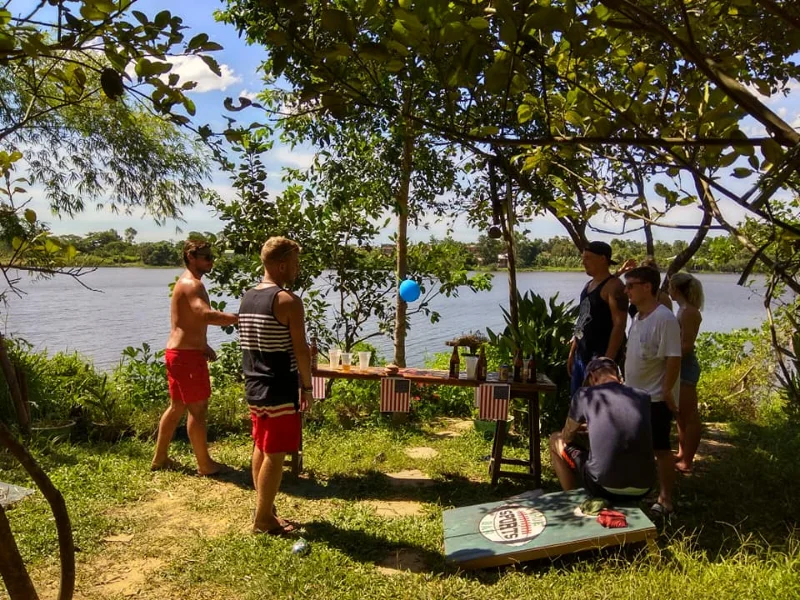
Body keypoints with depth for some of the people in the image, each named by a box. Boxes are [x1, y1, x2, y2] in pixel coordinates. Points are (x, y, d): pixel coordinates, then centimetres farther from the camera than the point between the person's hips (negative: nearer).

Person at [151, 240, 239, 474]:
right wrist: (240, 318, -35)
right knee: (198, 408, -2)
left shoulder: (187, 282, 18)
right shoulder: (192, 284, -16)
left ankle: (160, 458, 28)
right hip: (187, 355, -11)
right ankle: (205, 464, 7)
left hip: (180, 352, 11)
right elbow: (207, 315, -34)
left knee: (177, 406, 18)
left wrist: (204, 346, 16)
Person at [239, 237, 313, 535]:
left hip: (254, 386, 9)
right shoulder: (288, 301, -17)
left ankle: (264, 509, 31)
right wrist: (307, 386, -4)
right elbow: (301, 351, -16)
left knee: (261, 448, 18)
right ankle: (263, 520, 12)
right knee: (275, 454, 2)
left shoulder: (247, 298, 8)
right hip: (279, 390, -9)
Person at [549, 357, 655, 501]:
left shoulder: (584, 395, -2)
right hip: (643, 489, 4)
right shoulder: (643, 398, 7)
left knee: (556, 440, 19)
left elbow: (567, 437, 12)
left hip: (605, 488, -4)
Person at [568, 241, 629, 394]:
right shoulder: (588, 285, 15)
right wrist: (572, 352, 18)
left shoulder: (613, 286, -12)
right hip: (582, 355, 9)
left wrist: (607, 360, -23)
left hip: (600, 356, -9)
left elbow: (619, 325, -19)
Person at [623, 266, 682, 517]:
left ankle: (665, 500, 16)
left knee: (660, 449, 4)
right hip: (635, 395, 9)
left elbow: (674, 358, -22)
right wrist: (627, 386, 16)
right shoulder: (637, 317, 8)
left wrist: (667, 392, -21)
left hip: (656, 398, -9)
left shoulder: (664, 318, -20)